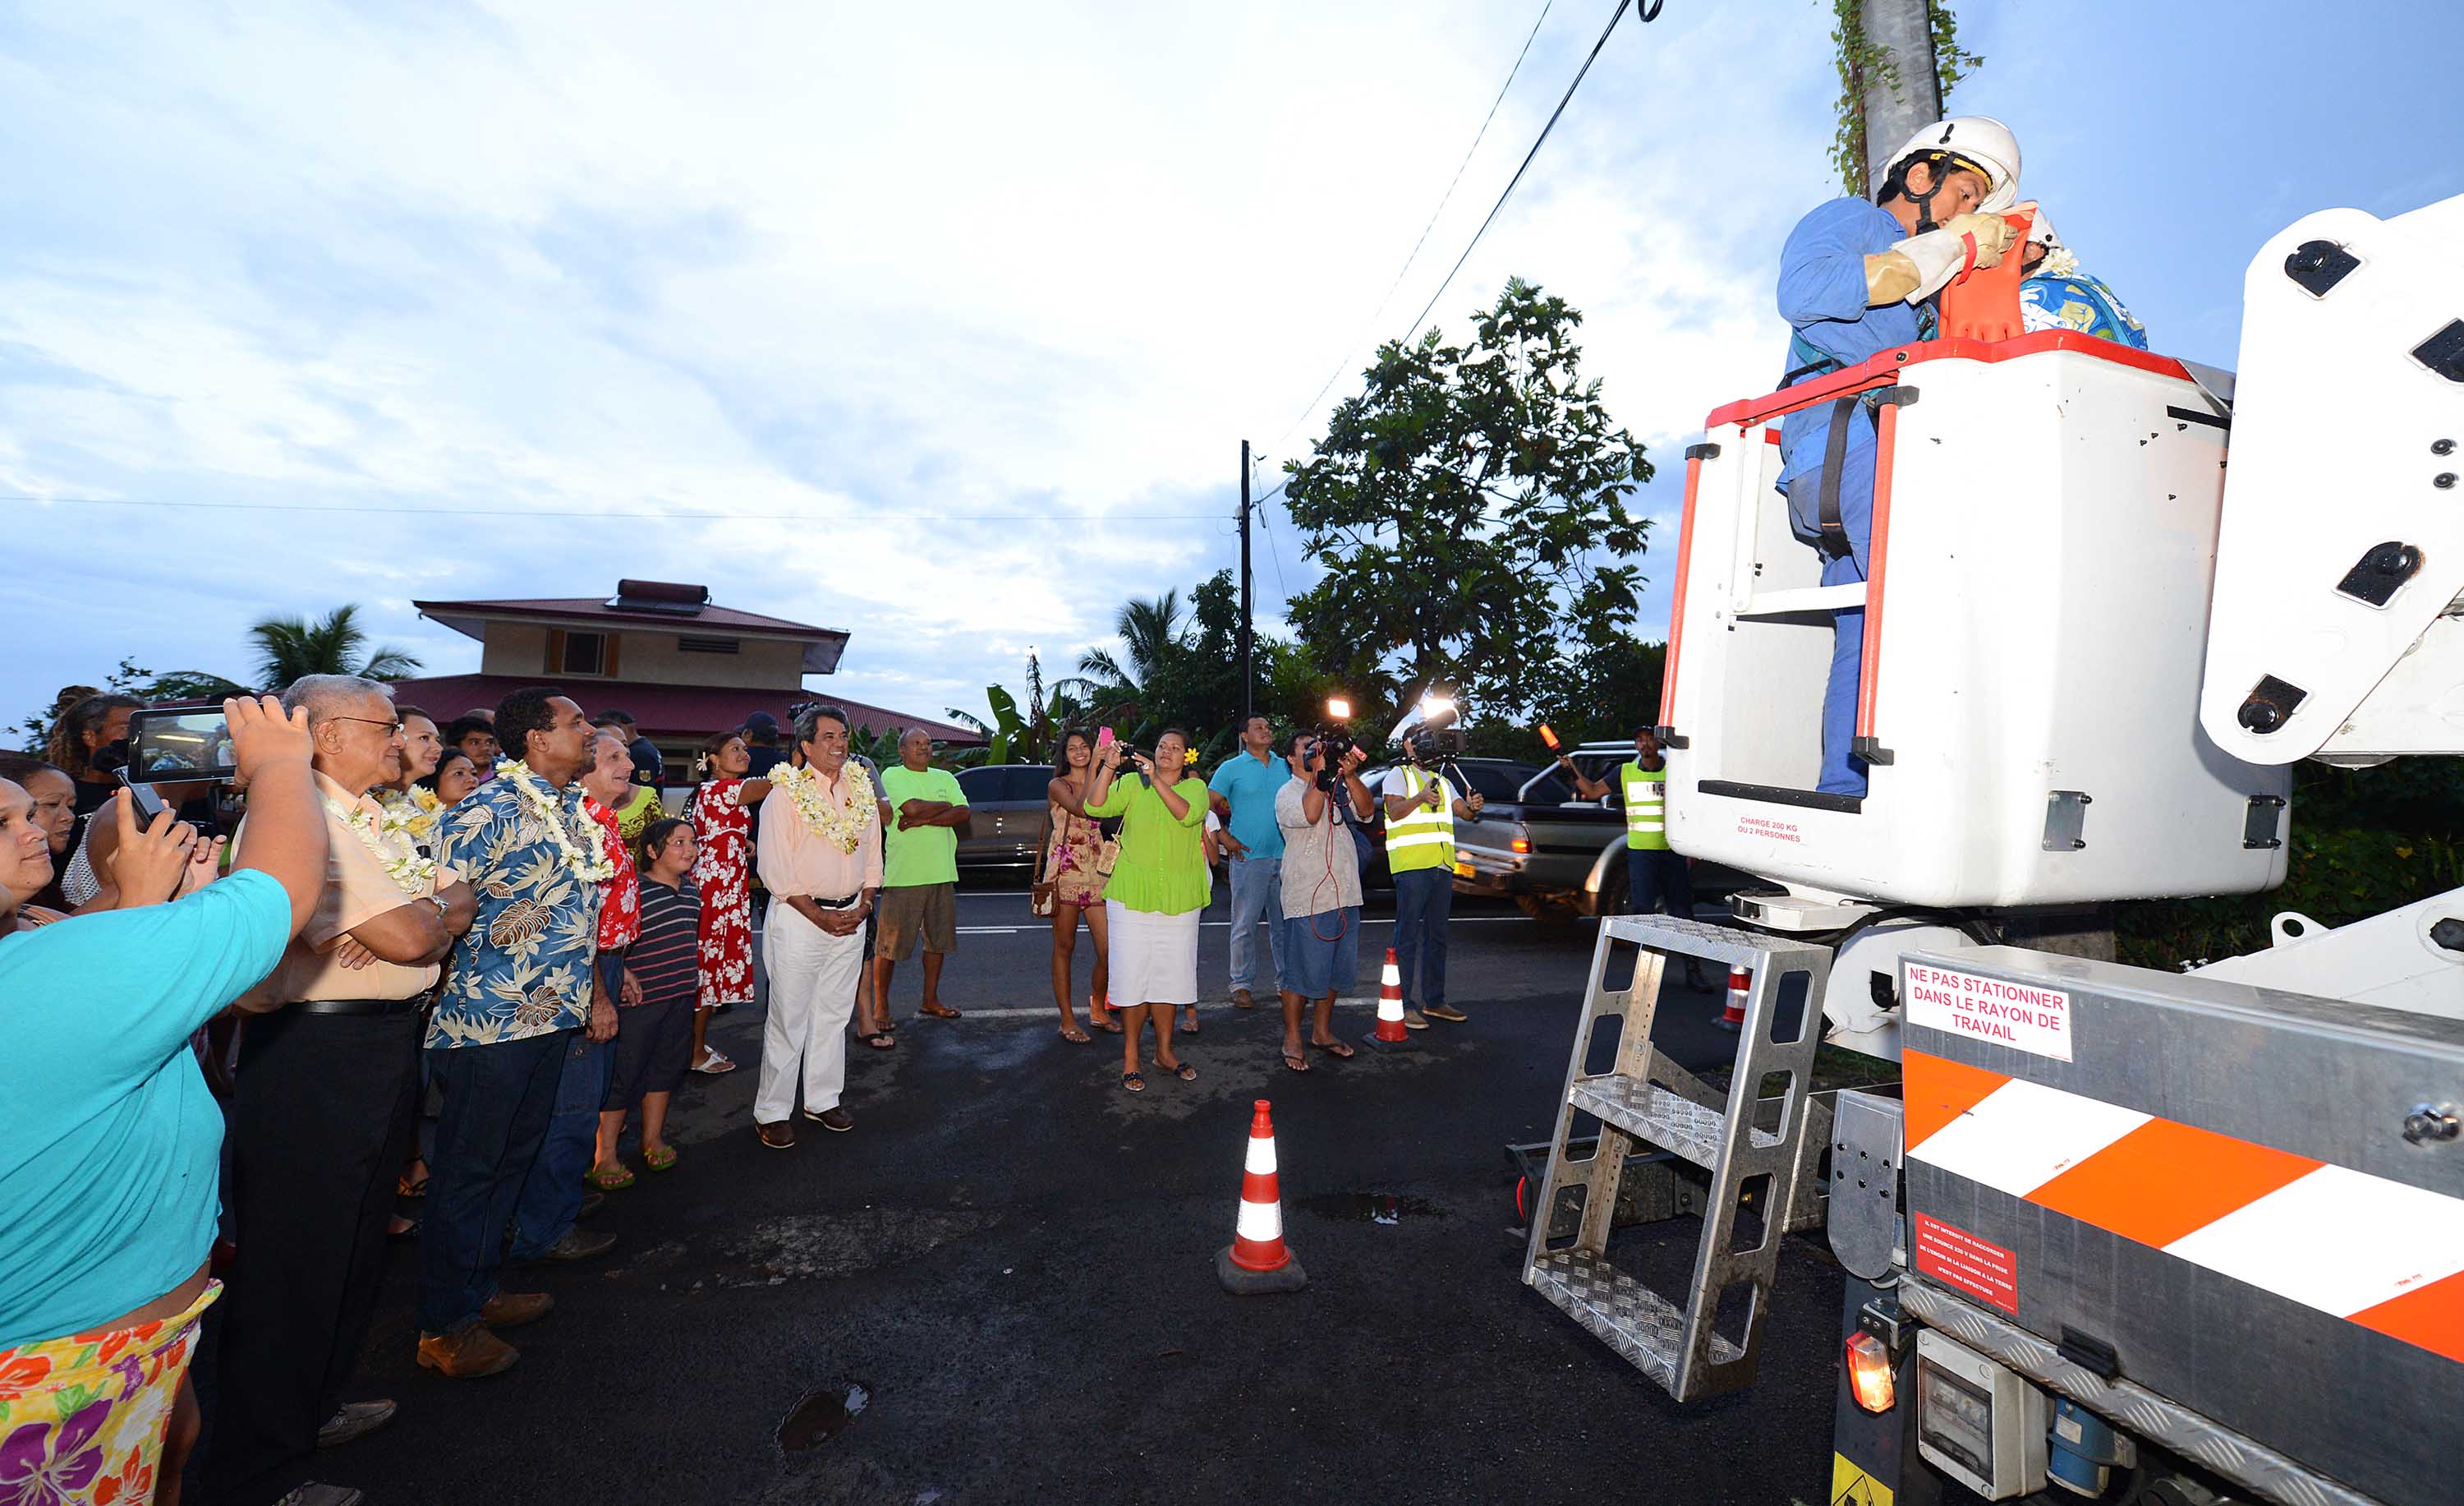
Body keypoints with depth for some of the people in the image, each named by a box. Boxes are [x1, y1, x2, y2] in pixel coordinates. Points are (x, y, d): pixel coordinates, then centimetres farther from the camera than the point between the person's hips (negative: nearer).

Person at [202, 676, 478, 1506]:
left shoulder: (373, 820, 12)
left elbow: (462, 901, 8)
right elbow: (410, 938, -24)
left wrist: (419, 917, -12)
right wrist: (436, 908, -3)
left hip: (386, 1046, 9)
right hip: (313, 1056, -9)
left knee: (355, 1243, 22)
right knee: (296, 1260, 4)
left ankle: (313, 1407, 42)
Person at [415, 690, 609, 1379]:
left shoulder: (574, 809, 10)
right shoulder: (489, 808, -16)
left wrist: (591, 993, 18)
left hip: (552, 1013, 8)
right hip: (489, 1018, -8)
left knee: (512, 1157, 18)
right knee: (467, 1167, 5)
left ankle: (478, 1289, 34)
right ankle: (444, 1325, 20)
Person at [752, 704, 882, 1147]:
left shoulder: (861, 789, 8)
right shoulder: (786, 793, -9)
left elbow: (873, 856, 11)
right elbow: (775, 869, -12)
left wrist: (863, 907, -2)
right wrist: (820, 916, -15)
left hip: (851, 917, 5)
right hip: (798, 917, -5)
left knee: (834, 1015, 14)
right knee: (788, 1020, 2)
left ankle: (823, 1099, 27)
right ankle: (772, 1112, 15)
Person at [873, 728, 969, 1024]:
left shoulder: (945, 778, 14)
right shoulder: (893, 776, -2)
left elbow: (963, 813, -2)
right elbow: (913, 807, -19)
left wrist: (922, 820, -12)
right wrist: (946, 805, -3)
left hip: (942, 874, 6)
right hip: (903, 875, -6)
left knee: (938, 940, 13)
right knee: (890, 945, -1)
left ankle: (930, 1000, 26)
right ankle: (880, 1005, 11)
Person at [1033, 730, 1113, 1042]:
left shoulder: (1101, 782, 17)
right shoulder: (1058, 785, 1)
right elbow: (1082, 809, -19)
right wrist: (1094, 767, -18)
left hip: (1096, 873, 4)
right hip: (1065, 873, -4)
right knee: (1064, 947, 3)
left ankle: (1098, 1010, 21)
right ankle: (1067, 1020, 14)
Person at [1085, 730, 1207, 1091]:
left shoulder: (1195, 787, 5)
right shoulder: (1132, 783, 3)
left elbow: (1188, 814, -17)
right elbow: (1094, 807, -10)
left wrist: (1157, 780, -24)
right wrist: (1108, 767, -19)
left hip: (1179, 899, 2)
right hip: (1132, 895, -1)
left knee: (1169, 975, 11)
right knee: (1133, 974, 1)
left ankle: (1164, 1051, 26)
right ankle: (1130, 1056, 14)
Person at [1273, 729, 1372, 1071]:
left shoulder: (1338, 788, 16)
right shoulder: (1287, 793, -2)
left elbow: (1365, 811, 0)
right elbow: (1309, 814, -24)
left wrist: (1350, 776, -12)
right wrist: (1320, 773, -17)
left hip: (1344, 896, 7)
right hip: (1307, 900, -6)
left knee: (1336, 970, 14)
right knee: (1303, 973, -2)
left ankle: (1322, 1031, 29)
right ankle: (1292, 1040, 11)